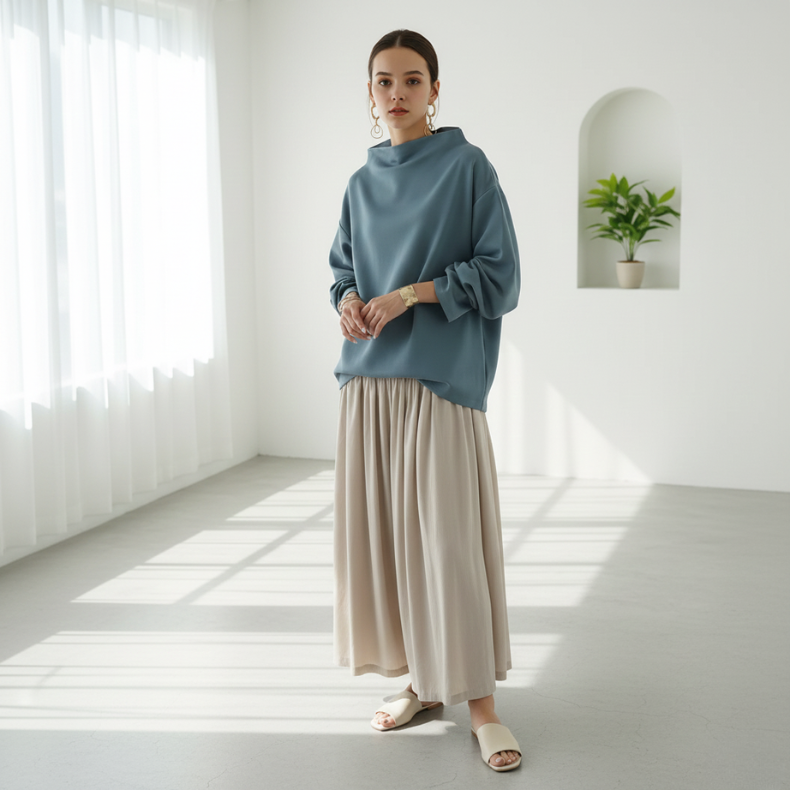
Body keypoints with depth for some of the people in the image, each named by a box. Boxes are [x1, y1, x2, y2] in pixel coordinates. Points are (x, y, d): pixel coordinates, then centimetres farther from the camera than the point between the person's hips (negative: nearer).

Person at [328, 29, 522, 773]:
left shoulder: (467, 167, -1)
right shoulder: (362, 183, 14)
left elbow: (500, 277, -4)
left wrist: (412, 294, -14)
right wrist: (349, 302, -1)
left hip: (441, 380, -5)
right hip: (368, 380, 5)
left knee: (449, 536, -6)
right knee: (380, 531, 6)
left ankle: (479, 699, 5)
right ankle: (421, 681, 21)